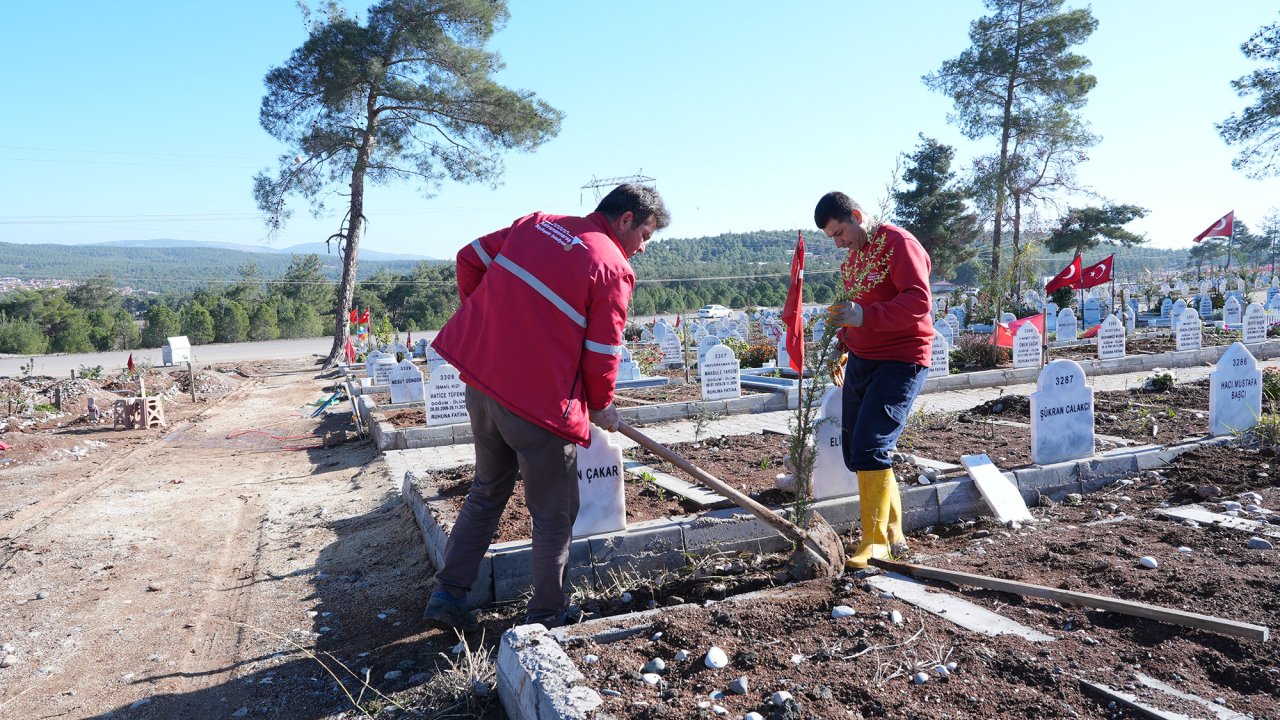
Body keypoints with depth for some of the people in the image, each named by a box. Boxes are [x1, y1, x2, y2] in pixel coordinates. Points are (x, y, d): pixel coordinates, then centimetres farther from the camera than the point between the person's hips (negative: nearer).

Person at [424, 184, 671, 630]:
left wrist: (486, 320, 21)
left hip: (481, 380, 7)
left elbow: (470, 258, 11)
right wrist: (601, 408, 9)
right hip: (541, 404, -7)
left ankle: (447, 596, 29)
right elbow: (602, 355, -9)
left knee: (487, 494, 24)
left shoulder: (536, 223, 9)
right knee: (553, 516, 11)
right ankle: (545, 618, 23)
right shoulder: (613, 268, -9)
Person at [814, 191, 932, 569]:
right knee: (854, 449, 9)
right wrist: (843, 348, 17)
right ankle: (893, 532, 23)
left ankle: (876, 540, -4)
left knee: (869, 446, -16)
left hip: (900, 363, -9)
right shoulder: (855, 255, 17)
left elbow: (919, 302, -23)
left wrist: (864, 316, -34)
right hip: (860, 362, 9)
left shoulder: (899, 244, -10)